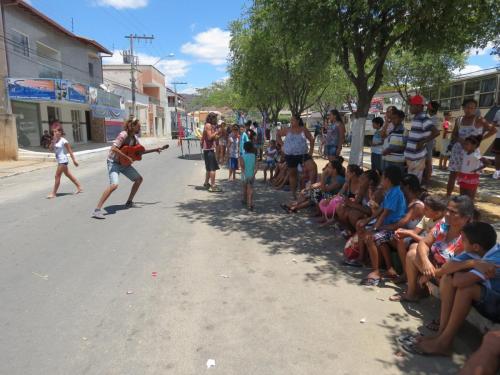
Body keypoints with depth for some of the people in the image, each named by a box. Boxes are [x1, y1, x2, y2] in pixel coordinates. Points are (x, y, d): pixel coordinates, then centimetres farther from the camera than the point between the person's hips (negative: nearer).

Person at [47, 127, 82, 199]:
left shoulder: (63, 141, -12)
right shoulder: (55, 141, 10)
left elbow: (70, 151, -12)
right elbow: (50, 149, 4)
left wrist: (74, 160, -13)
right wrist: (53, 142, -9)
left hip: (63, 161, -9)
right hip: (60, 161, 9)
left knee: (57, 176, -6)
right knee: (68, 175, 14)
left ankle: (53, 193, 1)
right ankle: (79, 188, 22)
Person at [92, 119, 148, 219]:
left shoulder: (135, 137, 5)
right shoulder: (124, 135, -21)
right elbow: (114, 148, -31)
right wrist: (127, 157, -27)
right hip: (114, 162, -9)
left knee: (139, 179, 11)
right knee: (114, 185, -26)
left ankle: (129, 202, 25)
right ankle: (97, 210, -20)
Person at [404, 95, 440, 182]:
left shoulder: (423, 118, -17)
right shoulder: (416, 117, 12)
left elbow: (436, 132, -28)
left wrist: (422, 142, -20)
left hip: (417, 157, -9)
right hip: (411, 156, 9)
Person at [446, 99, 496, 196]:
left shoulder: (478, 119, -4)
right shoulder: (459, 120, 7)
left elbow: (493, 130, -2)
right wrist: (459, 139, -10)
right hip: (458, 150, 4)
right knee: (453, 174, 5)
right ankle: (447, 197, 14)